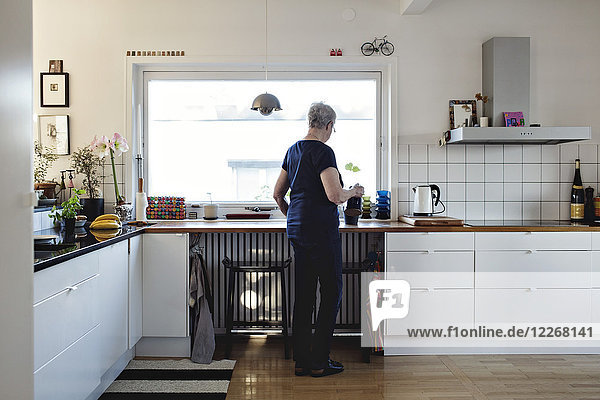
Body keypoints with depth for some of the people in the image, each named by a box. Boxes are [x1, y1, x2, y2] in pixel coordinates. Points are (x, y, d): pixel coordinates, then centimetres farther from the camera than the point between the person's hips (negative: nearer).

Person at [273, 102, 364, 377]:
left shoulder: (293, 150, 13)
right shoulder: (323, 152, -12)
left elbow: (277, 194, 19)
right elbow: (335, 196, -22)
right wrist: (353, 191, -2)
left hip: (296, 230, 8)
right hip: (321, 231, -8)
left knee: (303, 295, 12)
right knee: (332, 293, 4)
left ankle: (301, 361, 19)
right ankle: (319, 362, 10)